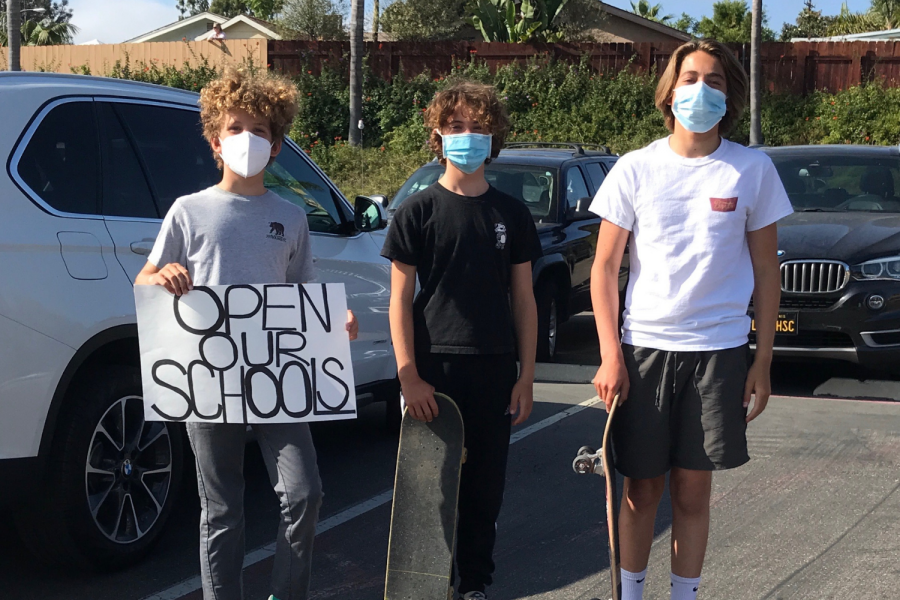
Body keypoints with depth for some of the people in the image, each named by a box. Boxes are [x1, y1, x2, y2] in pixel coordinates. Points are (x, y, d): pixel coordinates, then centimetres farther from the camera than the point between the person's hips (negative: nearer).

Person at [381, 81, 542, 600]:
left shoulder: (511, 214, 8)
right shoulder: (418, 211, 0)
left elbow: (523, 298, 10)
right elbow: (400, 297, -2)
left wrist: (526, 376, 4)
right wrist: (409, 375, -10)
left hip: (494, 369, 2)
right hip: (433, 367, -2)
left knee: (487, 480, 7)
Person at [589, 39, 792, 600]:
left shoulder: (753, 169, 1)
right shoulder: (636, 169, 0)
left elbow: (765, 272, 5)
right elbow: (605, 266, 3)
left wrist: (762, 362, 1)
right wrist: (611, 357, -5)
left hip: (719, 350, 0)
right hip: (644, 345, 0)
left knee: (693, 489, 7)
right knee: (642, 488, 6)